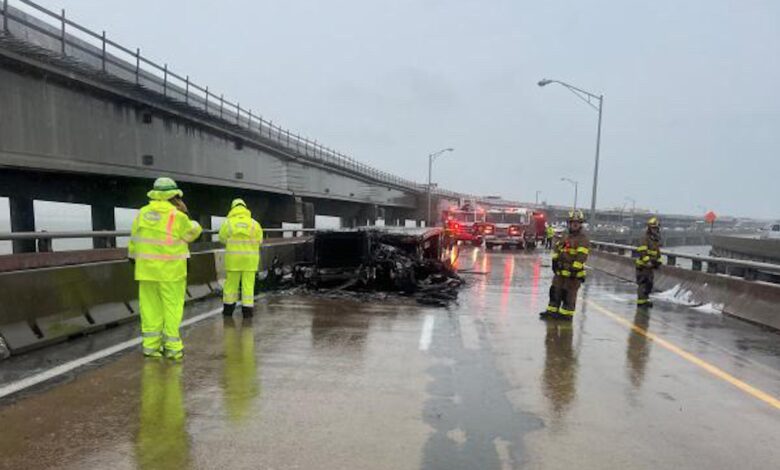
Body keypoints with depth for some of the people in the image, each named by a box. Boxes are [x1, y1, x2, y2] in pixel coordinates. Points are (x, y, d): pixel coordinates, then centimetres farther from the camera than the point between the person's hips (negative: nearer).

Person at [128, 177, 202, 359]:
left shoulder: (143, 212, 3)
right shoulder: (177, 216, -12)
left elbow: (134, 238, 12)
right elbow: (193, 232, 2)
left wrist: (133, 255, 26)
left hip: (146, 268, 5)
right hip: (170, 269, -4)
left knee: (150, 306, 11)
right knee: (172, 306, 4)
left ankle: (150, 345, 17)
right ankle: (172, 346, 8)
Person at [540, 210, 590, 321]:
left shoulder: (583, 239, -10)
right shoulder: (566, 237, 15)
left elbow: (582, 256, -19)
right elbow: (556, 248, 21)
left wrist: (575, 269, -24)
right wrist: (555, 260, 6)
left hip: (573, 272, -8)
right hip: (561, 270, 8)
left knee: (569, 294, -2)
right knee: (555, 290, 12)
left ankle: (566, 314, 8)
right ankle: (552, 310, 21)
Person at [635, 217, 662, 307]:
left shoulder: (657, 239, 14)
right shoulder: (645, 237, -14)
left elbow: (657, 251, 26)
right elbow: (642, 251, -22)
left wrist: (658, 261, 19)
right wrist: (647, 261, -28)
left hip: (651, 265, 9)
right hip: (643, 265, -9)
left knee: (649, 283, 13)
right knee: (642, 283, -9)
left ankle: (645, 299, 24)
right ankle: (641, 301, -5)